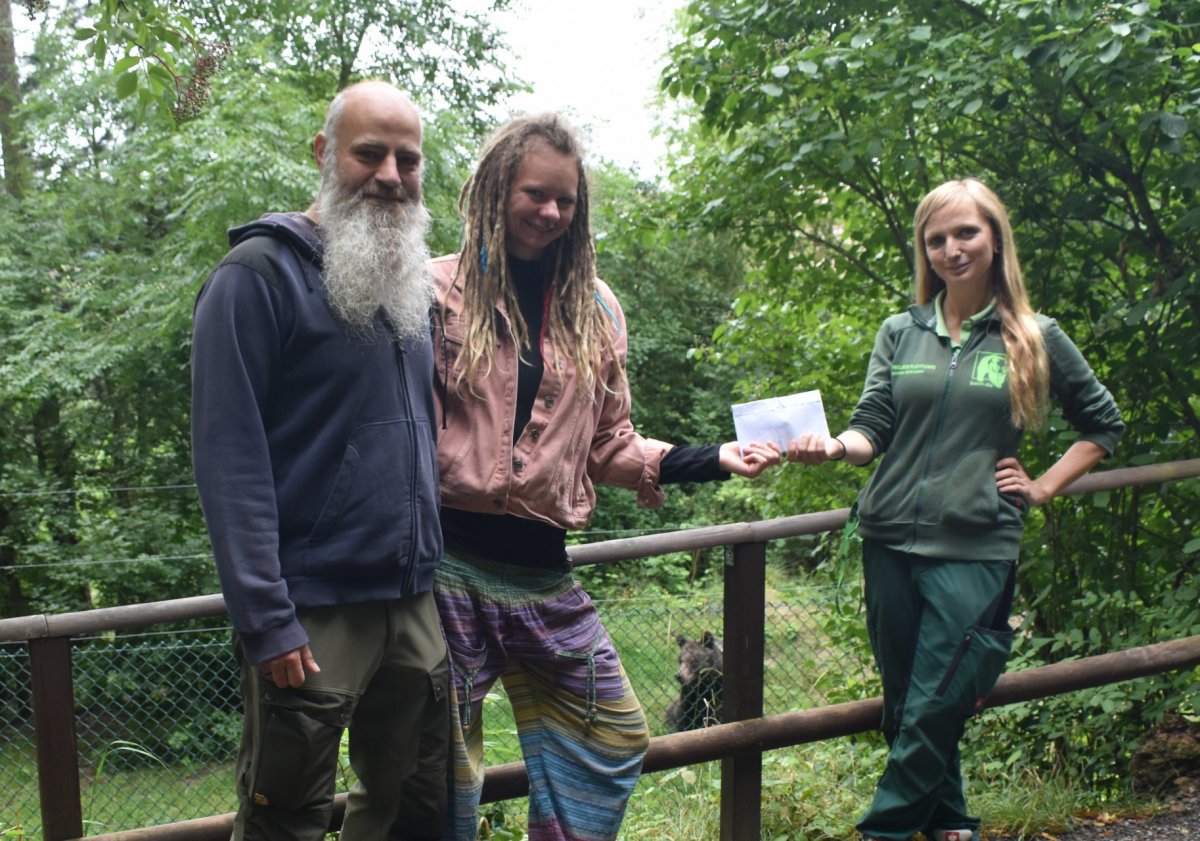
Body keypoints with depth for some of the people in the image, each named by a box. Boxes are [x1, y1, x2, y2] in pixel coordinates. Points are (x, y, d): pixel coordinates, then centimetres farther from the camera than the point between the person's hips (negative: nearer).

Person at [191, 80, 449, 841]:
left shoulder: (415, 285, 13)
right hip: (313, 611, -6)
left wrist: (440, 563, 14)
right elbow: (229, 454, -14)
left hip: (416, 603, 7)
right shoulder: (261, 272, -9)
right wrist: (266, 618, -19)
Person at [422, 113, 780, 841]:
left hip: (542, 569, 5)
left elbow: (610, 445, 12)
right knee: (444, 761, 5)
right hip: (448, 560, -4)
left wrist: (712, 459, 2)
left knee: (612, 740, 10)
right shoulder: (440, 290, -2)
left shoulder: (595, 309, 11)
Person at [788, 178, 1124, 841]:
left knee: (933, 710, -6)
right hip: (890, 541, 3)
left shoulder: (1034, 338, 4)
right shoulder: (901, 333, 8)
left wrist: (1041, 487, 5)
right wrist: (834, 446, -21)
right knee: (903, 703, 10)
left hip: (976, 549, -3)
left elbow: (1103, 425, 15)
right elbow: (873, 428, 0)